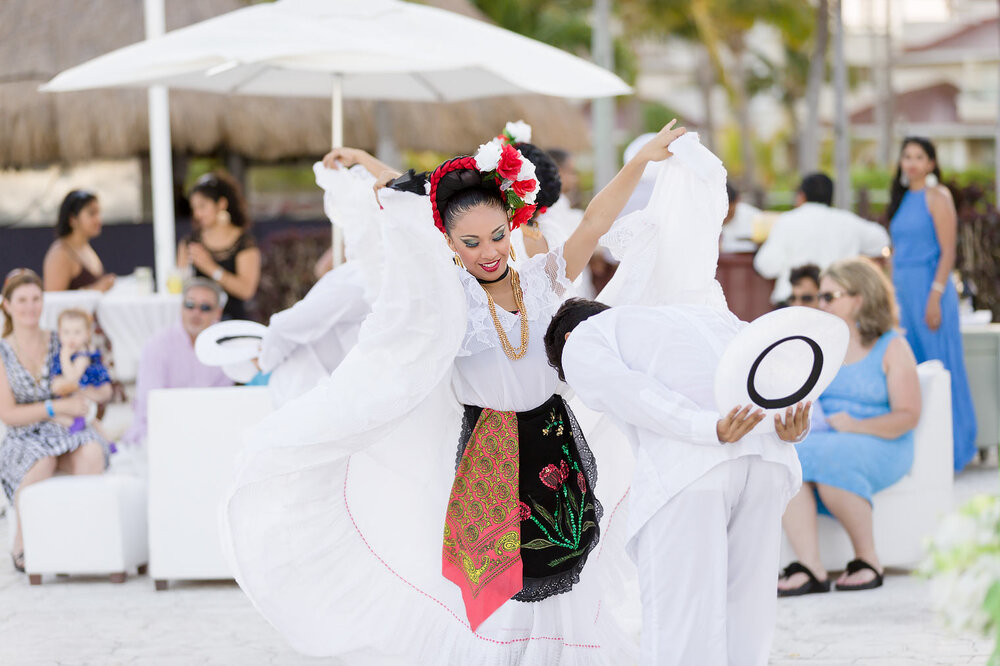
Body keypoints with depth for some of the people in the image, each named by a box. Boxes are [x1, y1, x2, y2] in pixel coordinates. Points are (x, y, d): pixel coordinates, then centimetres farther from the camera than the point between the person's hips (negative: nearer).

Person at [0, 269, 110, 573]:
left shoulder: (60, 343, 10)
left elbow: (105, 389, 11)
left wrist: (88, 395, -13)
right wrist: (57, 408, -14)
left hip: (62, 435, 2)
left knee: (93, 450, -33)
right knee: (42, 461, -38)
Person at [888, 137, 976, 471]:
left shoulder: (937, 196, -8)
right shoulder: (903, 198, 15)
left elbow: (948, 251, -12)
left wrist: (935, 297, -19)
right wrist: (893, 299, 16)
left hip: (929, 287, -8)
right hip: (904, 291, 8)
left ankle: (950, 452, 2)